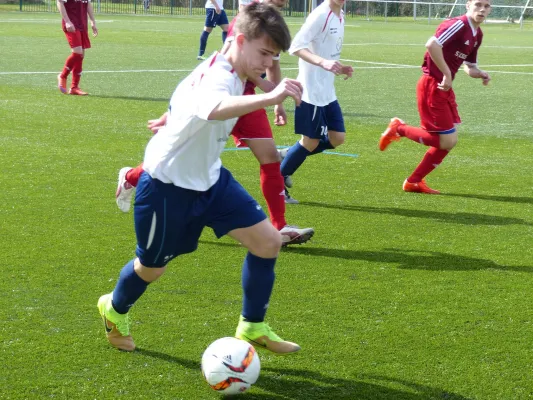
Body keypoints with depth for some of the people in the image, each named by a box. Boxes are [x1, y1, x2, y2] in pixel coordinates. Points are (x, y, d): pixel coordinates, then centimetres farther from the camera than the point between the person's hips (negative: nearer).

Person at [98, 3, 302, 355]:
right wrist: (269, 98, -70)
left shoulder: (230, 72, 0)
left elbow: (188, 99, 20)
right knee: (152, 267, 14)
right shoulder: (217, 76, -31)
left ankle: (252, 328, 14)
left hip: (209, 178, 8)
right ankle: (115, 309, 47)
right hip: (167, 187, -8)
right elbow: (214, 109, -57)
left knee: (268, 240, -4)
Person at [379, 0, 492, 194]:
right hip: (432, 86, -10)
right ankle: (399, 129, 9)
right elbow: (432, 44, -32)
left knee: (449, 141, 10)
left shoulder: (477, 34, 13)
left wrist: (480, 74, -1)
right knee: (447, 141, -8)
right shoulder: (458, 25, -17)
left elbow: (469, 66, 22)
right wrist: (447, 74, -27)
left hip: (444, 88, 10)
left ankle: (414, 182, 20)